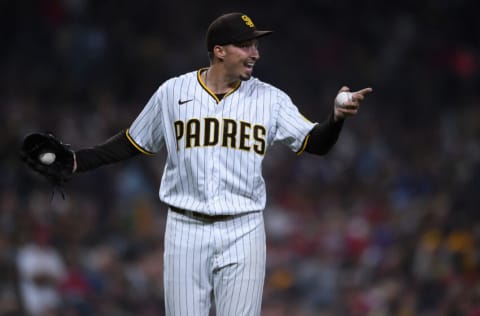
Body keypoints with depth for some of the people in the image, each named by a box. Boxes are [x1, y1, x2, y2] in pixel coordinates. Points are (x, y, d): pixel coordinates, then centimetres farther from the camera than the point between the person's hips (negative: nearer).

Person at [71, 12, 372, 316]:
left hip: (243, 232, 0)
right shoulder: (173, 92, 3)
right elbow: (133, 143, 12)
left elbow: (316, 143, -3)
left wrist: (336, 118, -23)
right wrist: (78, 160, 2)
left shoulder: (269, 99, 2)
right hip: (186, 231, 0)